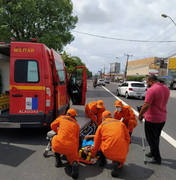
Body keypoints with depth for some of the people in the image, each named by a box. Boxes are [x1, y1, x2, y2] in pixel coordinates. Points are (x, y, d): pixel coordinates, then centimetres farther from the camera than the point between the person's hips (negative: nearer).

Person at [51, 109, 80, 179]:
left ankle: (57, 160, 24)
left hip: (59, 145, -1)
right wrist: (76, 149, 31)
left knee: (55, 138, 32)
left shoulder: (62, 118, 14)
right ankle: (75, 164, -12)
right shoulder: (77, 125, 18)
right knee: (74, 158, 27)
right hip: (71, 148, 1)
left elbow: (53, 126, 23)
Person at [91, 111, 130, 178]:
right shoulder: (120, 123, 16)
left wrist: (92, 155, 31)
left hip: (107, 152, 0)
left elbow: (96, 143, 17)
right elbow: (127, 138, 17)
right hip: (121, 152, 1)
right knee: (121, 160, 29)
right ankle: (117, 163, -4)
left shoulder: (101, 126, 12)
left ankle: (102, 160, 28)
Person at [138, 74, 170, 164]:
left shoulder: (152, 90, -24)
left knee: (152, 138, 7)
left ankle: (156, 158, 18)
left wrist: (140, 115, -14)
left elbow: (146, 106, -26)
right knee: (156, 137, 22)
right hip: (162, 118, 8)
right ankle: (153, 153, 37)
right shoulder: (166, 88, 4)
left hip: (152, 119, -8)